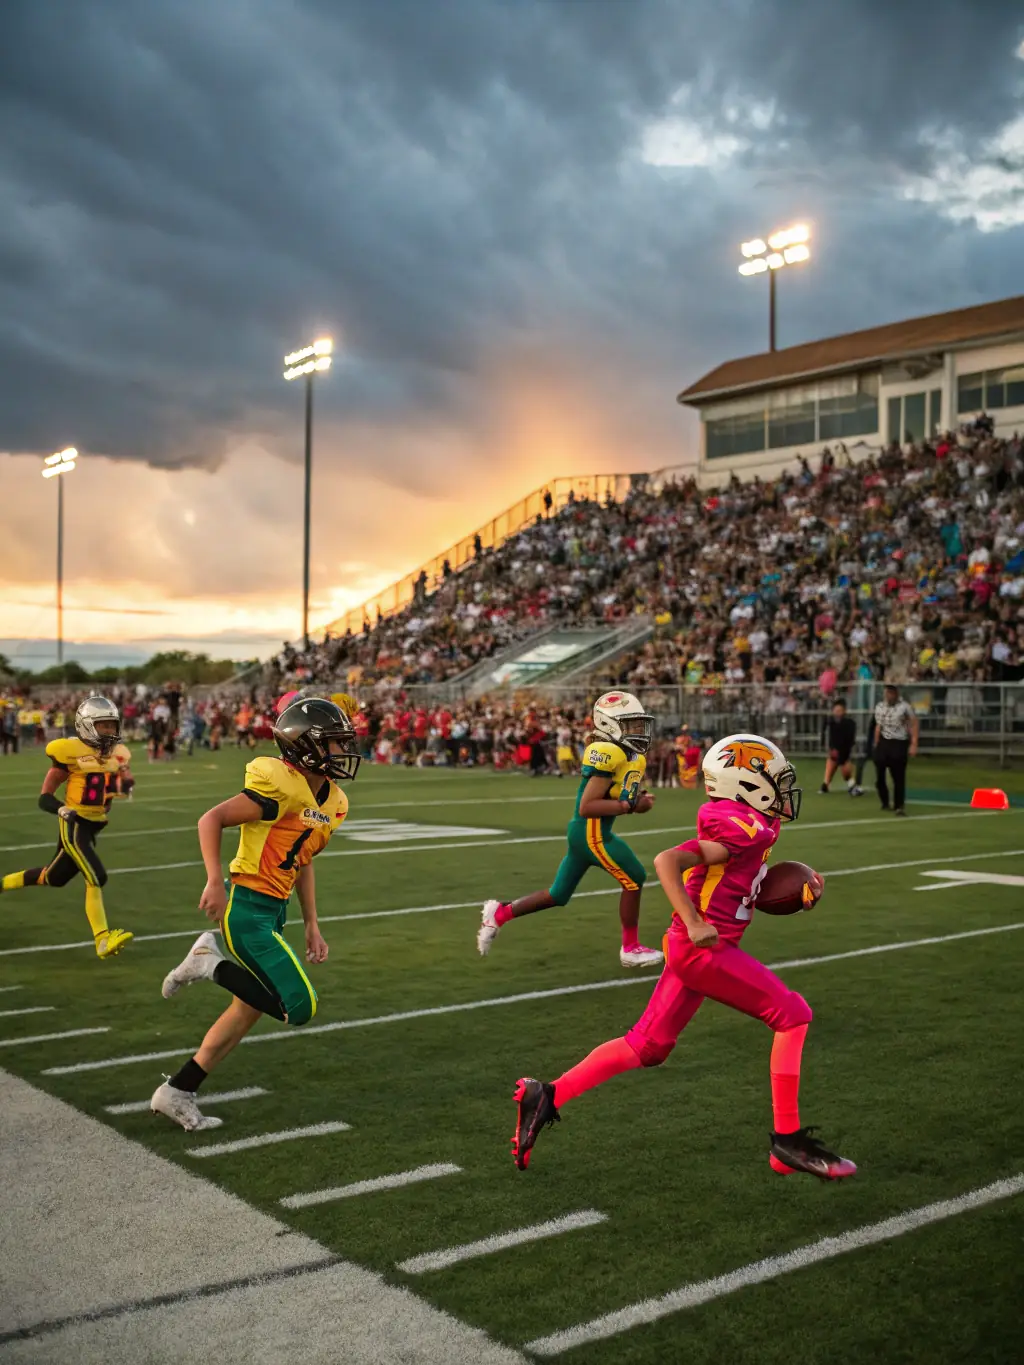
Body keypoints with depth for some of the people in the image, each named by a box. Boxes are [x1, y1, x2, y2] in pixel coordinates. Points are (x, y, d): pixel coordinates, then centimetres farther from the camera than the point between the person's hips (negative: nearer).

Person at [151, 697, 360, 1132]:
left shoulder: (331, 802, 10)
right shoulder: (281, 787, -18)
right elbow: (211, 819, -16)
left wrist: (311, 925, 17)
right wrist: (215, 881, -24)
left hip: (272, 912, 10)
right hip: (246, 910, -10)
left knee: (251, 1008, 16)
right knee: (299, 1008, -11)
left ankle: (177, 1093, 27)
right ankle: (211, 963, 2)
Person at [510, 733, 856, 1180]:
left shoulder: (750, 825, 13)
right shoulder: (743, 827, -15)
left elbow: (748, 888, 26)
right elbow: (667, 861, -23)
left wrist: (799, 889, 12)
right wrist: (694, 924, -24)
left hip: (689, 946, 10)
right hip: (704, 947, -10)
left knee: (646, 1047, 13)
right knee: (793, 1015, -2)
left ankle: (546, 1096, 13)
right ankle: (788, 1141, 3)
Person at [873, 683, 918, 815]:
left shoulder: (905, 707, -6)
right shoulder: (879, 707, 11)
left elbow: (913, 725, -8)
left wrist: (913, 745, -15)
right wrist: (876, 745, 16)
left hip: (899, 744, -5)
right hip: (883, 743, 5)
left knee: (899, 776, -6)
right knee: (880, 775, 6)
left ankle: (899, 806, 3)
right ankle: (884, 803, 23)